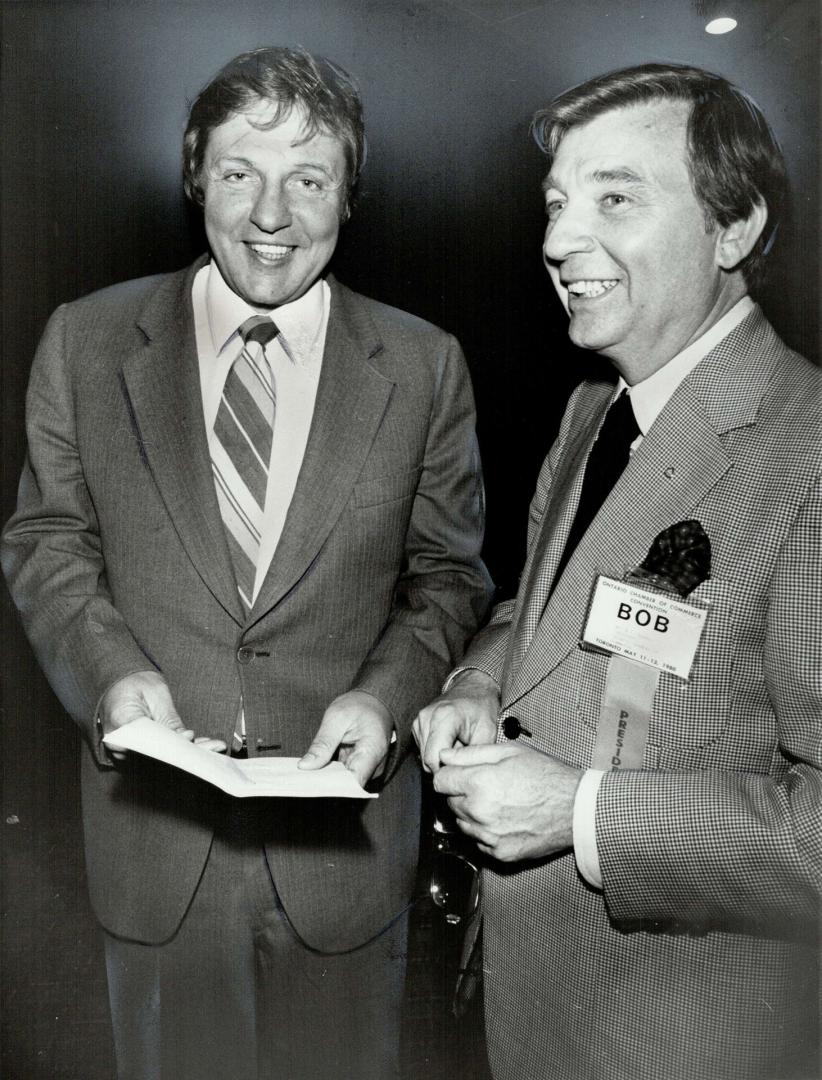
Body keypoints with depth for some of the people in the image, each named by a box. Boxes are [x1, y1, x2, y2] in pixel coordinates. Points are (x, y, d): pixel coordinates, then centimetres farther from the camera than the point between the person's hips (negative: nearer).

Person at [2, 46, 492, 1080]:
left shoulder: (424, 364, -4)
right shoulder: (85, 341, -2)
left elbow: (448, 571, 2)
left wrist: (385, 694, -15)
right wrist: (111, 666, -13)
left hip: (343, 815, 0)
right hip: (154, 816, 1)